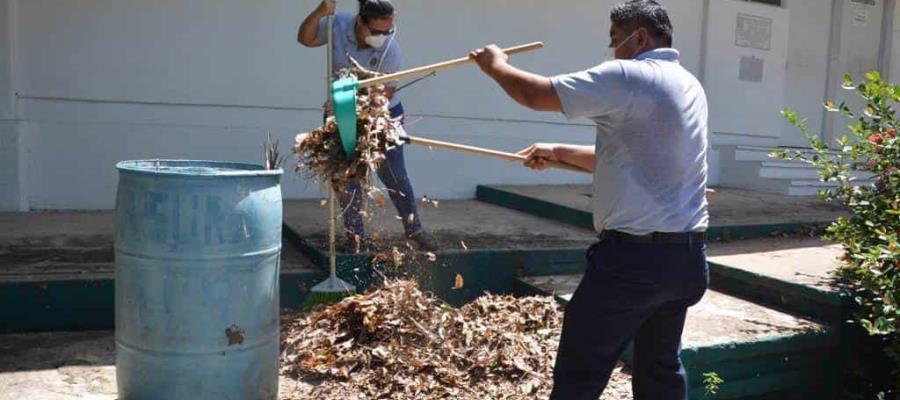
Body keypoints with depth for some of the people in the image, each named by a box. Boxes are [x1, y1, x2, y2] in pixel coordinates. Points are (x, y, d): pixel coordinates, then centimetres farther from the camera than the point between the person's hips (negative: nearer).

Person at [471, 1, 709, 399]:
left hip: (633, 257, -9)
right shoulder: (689, 85, 15)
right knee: (661, 367, 21)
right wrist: (558, 152, 23)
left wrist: (495, 64, 8)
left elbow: (533, 94, -11)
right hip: (687, 257, 9)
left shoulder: (627, 77, -13)